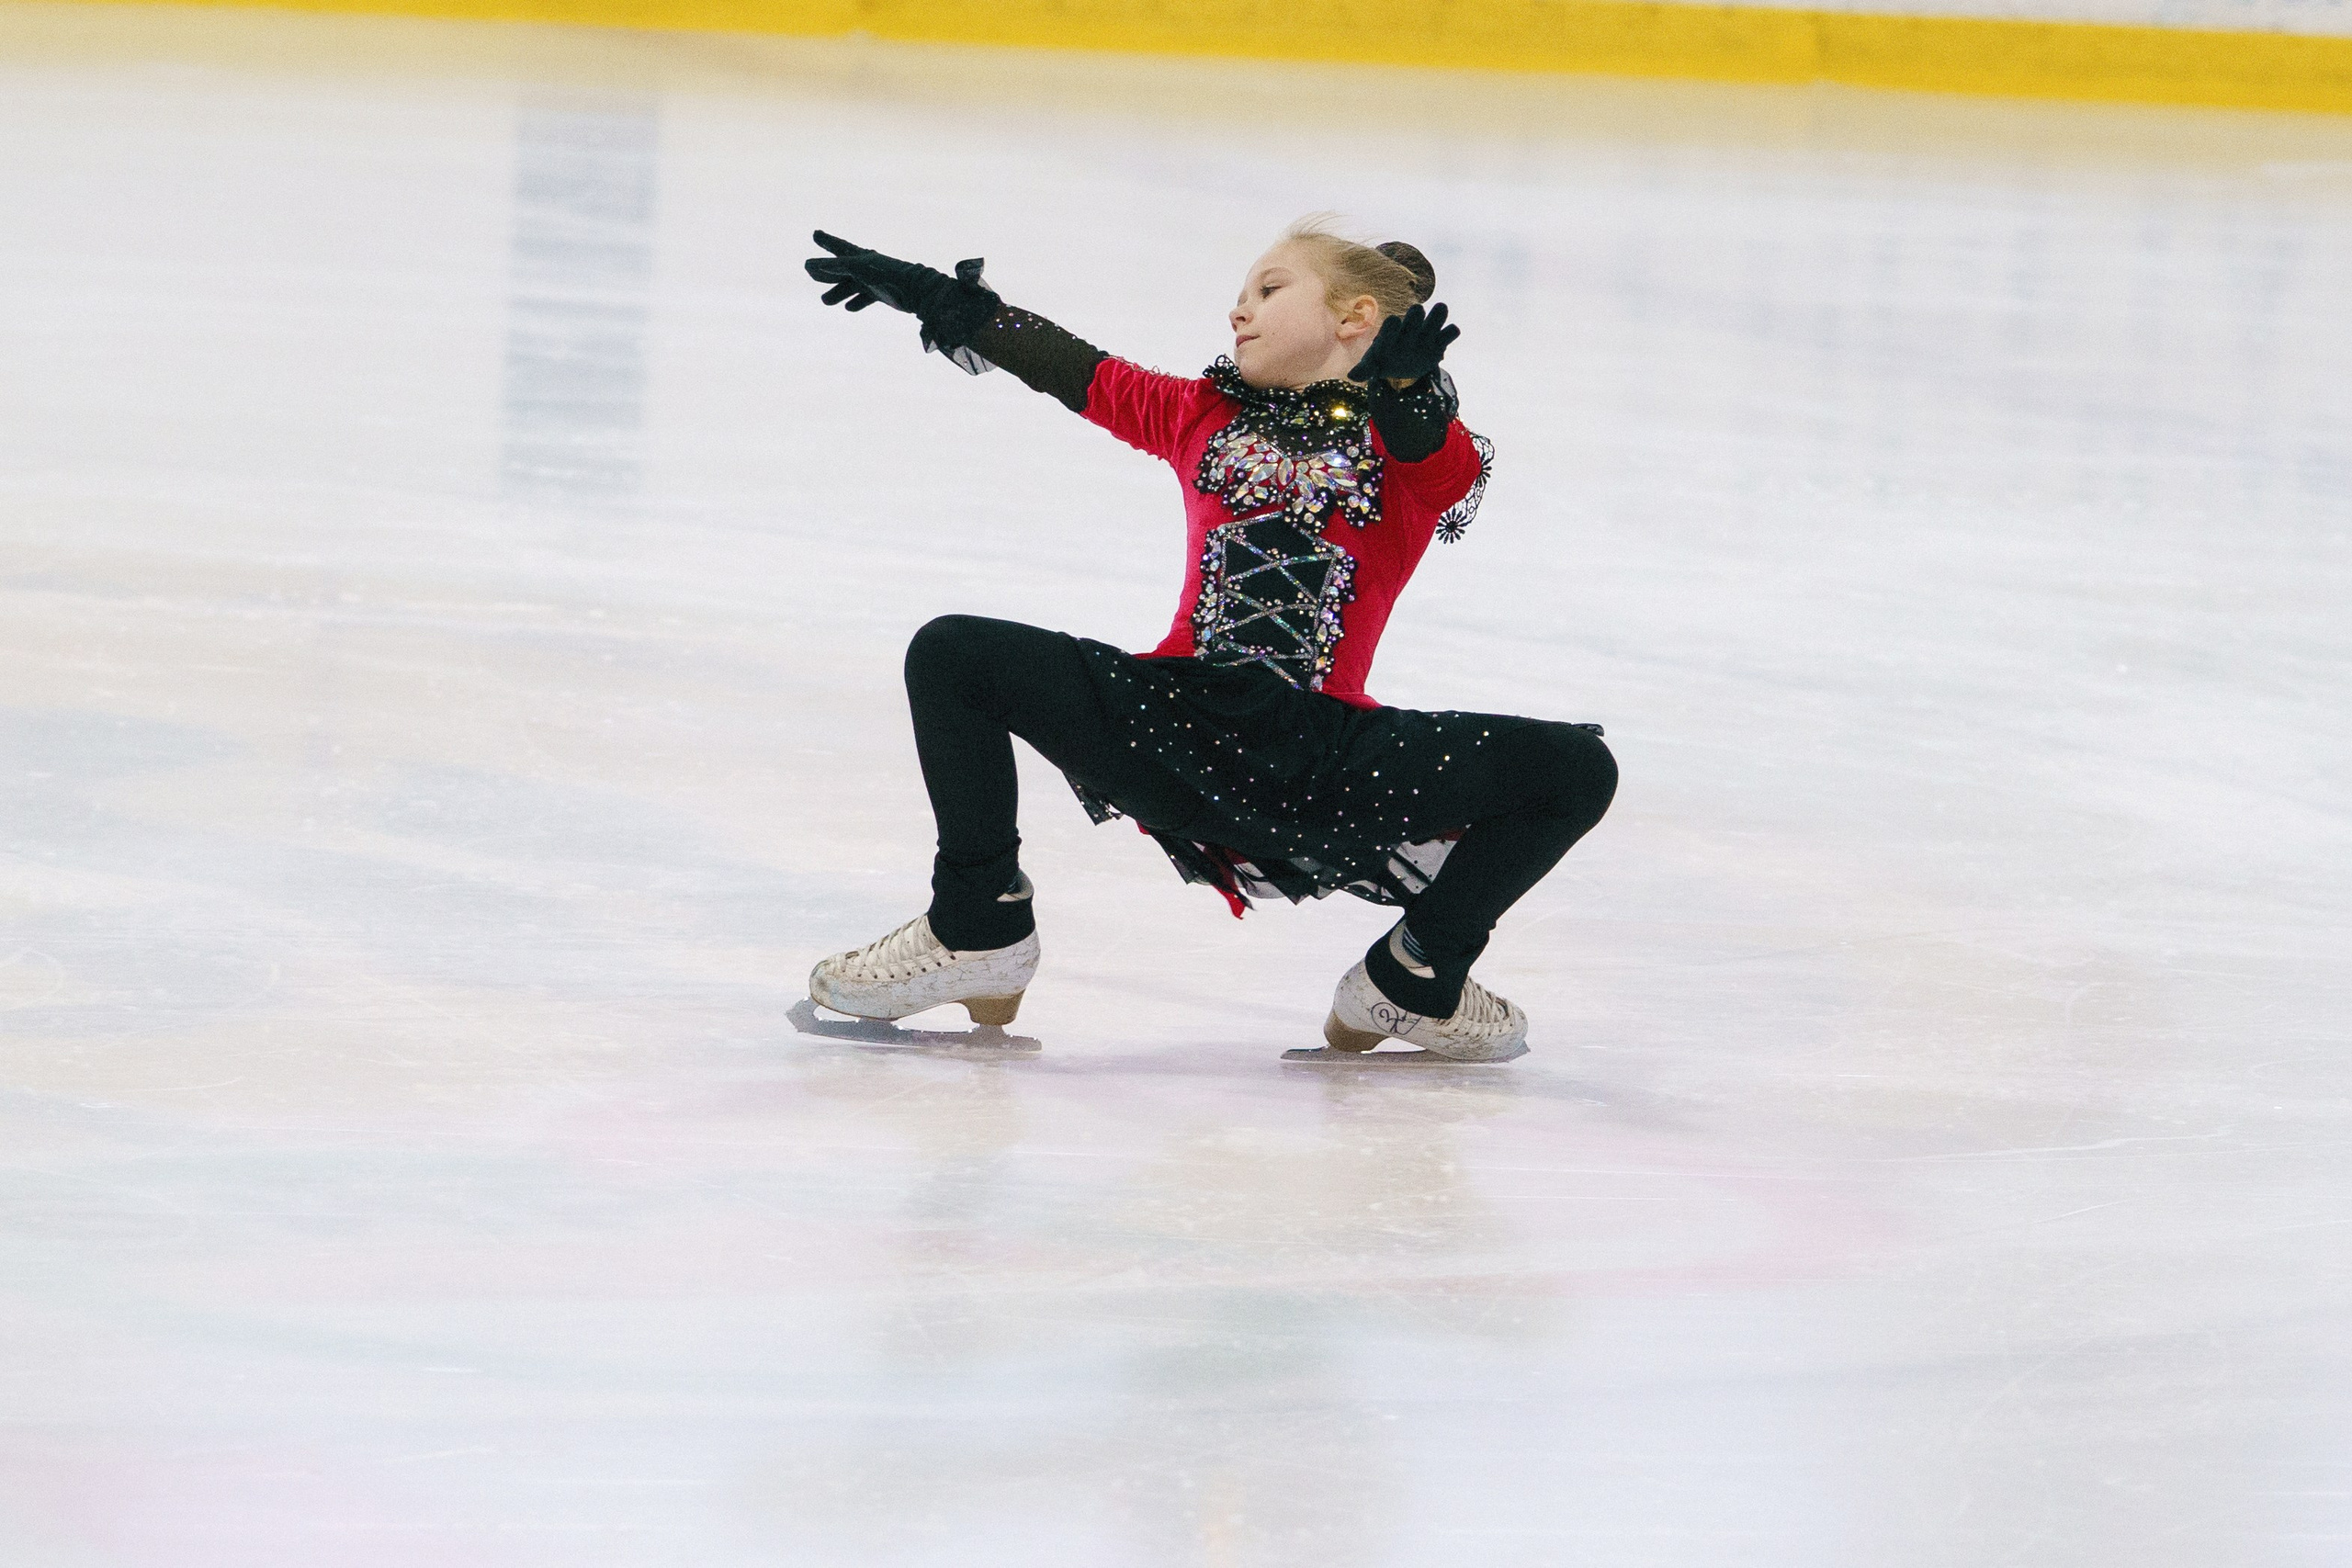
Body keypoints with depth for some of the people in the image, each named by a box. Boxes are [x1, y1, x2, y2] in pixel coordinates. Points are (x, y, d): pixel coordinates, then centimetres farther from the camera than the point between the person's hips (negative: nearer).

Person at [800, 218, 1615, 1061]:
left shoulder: (1411, 452, 3)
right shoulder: (1206, 416, 17)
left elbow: (1449, 463, -20)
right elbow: (1076, 369, 20)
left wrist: (1405, 392, -42)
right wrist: (937, 297, 17)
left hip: (1326, 758, -3)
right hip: (1175, 725, 3)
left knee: (1576, 769, -20)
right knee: (953, 654, -13)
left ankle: (1414, 982, 2)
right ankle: (978, 928, 2)